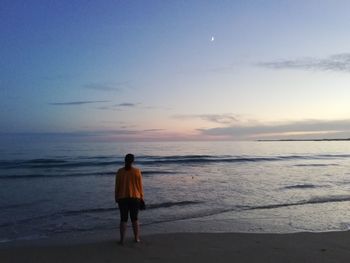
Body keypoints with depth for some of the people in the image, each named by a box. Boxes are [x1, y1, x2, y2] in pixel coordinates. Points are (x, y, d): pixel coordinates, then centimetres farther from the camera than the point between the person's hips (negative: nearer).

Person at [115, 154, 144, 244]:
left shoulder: (119, 171, -5)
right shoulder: (137, 171, -7)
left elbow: (117, 186, -1)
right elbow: (140, 185, -3)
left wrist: (116, 198, 9)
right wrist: (141, 197, 7)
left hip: (122, 198, 0)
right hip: (135, 197, 0)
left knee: (123, 219, 8)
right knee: (135, 219, 12)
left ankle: (122, 239, 9)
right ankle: (137, 238, 18)